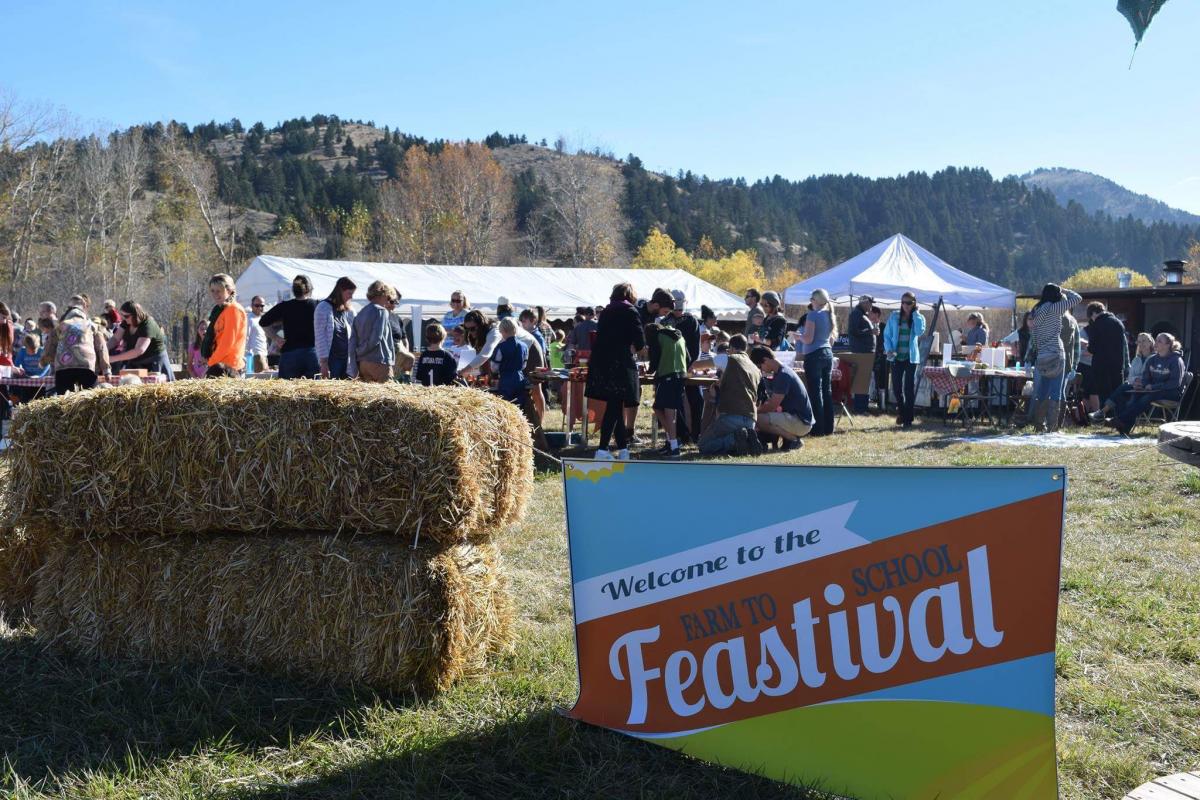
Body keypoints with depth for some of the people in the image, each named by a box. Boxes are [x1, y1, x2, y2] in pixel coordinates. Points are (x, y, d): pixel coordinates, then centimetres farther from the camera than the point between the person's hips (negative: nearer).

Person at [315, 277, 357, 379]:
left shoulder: (350, 311, 11)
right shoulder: (323, 308, -4)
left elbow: (353, 337, 12)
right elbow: (320, 337, -7)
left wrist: (354, 362, 4)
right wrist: (323, 362, -12)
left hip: (346, 359, 5)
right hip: (331, 359, -5)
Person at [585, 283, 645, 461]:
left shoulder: (606, 311, 17)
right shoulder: (630, 311, -3)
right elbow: (640, 341, -9)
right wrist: (634, 349, 12)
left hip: (601, 363, 7)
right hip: (620, 365, -7)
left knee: (615, 407, 11)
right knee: (614, 408, -5)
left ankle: (623, 448, 16)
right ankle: (603, 450, -11)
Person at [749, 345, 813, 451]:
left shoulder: (783, 375, -19)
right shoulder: (782, 372, 12)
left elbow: (771, 406, -18)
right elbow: (772, 402, 19)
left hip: (801, 422, -10)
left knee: (759, 419, -25)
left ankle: (793, 440, -8)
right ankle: (794, 437, 10)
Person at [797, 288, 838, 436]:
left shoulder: (813, 315, -11)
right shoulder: (829, 315, 11)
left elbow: (808, 339, -15)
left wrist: (797, 336, 1)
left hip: (814, 355, -7)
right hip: (828, 353, 7)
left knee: (815, 392, -4)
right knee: (827, 390, 10)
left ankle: (818, 428, -5)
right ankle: (828, 427, 13)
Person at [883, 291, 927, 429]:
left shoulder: (918, 318, 3)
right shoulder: (894, 316, 6)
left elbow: (920, 331, -16)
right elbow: (887, 335, 6)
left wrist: (915, 314, -11)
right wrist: (889, 349, -9)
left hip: (911, 357, -2)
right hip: (896, 357, 2)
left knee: (909, 388, -2)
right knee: (896, 387, 5)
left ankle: (908, 419, 3)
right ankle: (902, 411, 30)